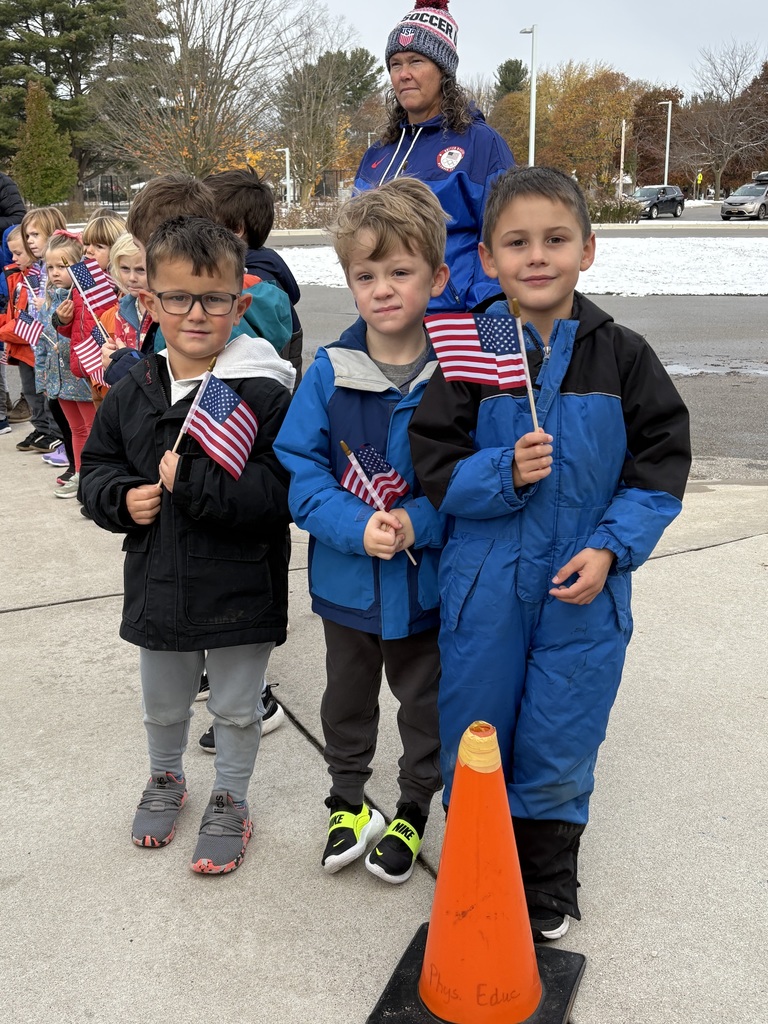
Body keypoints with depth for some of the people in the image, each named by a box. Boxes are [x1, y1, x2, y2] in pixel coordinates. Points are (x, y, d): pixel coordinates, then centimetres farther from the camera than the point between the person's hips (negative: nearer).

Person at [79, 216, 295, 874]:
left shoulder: (267, 394, -17)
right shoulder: (132, 394, -1)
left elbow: (281, 493, -24)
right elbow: (97, 467, 10)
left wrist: (190, 483, -30)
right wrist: (122, 499, -11)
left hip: (241, 591, -4)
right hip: (158, 586, 4)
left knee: (237, 709, 17)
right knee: (163, 706, 25)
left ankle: (231, 800, 41)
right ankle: (166, 778, 53)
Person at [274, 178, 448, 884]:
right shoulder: (329, 373, -10)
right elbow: (296, 467, -10)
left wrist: (419, 522, -25)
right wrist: (356, 526, -23)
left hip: (427, 580, -1)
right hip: (346, 579, 2)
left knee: (425, 699, 18)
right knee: (347, 694, 22)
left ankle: (413, 810, 42)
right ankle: (347, 800, 45)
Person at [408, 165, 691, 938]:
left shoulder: (622, 357, -4)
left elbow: (661, 467, -2)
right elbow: (435, 466, -4)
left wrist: (611, 547, -13)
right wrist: (505, 472, -21)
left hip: (584, 592, 0)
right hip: (483, 588, 0)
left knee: (559, 751, 12)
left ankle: (548, 890, 38)